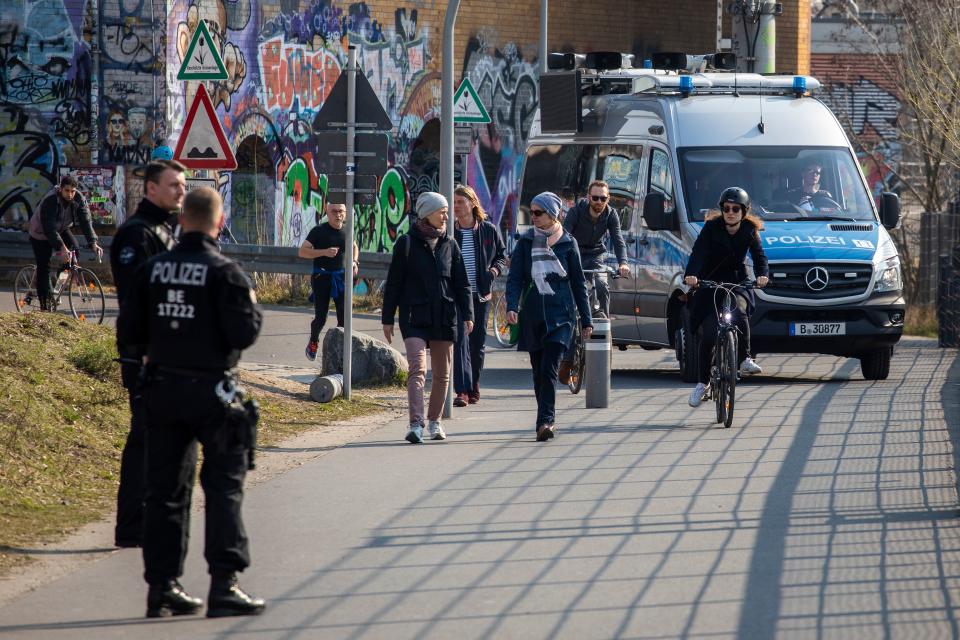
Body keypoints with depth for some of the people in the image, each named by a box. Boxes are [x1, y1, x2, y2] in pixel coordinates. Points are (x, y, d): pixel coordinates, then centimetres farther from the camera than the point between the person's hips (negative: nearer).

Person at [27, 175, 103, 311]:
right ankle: (45, 304, 2)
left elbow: (86, 221, -24)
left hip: (61, 229, 4)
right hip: (41, 234, -4)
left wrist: (93, 242, -38)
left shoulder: (79, 199, -20)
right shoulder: (50, 201, -34)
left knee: (75, 249, -23)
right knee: (43, 268, -6)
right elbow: (49, 228, -39)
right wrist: (61, 247, -49)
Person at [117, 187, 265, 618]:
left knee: (165, 488, 10)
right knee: (223, 486, 1)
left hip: (161, 389, 5)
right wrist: (253, 311, 5)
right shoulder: (224, 273, -12)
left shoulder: (152, 270, 3)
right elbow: (243, 334, -16)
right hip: (210, 390, -5)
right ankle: (224, 585, -6)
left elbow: (128, 334, 3)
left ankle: (162, 586, 10)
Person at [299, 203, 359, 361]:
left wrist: (355, 262, 7)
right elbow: (302, 252, -13)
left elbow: (354, 247, 27)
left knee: (344, 317, -5)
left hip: (341, 277, 4)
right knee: (321, 317, -2)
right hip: (321, 277, -4)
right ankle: (313, 341, 27)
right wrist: (324, 252, -23)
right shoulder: (319, 231, -7)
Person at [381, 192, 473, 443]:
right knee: (418, 369, -17)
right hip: (414, 317, -4)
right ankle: (416, 425, -25)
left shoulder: (449, 245, 9)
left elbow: (462, 284, 11)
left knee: (442, 374, 9)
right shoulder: (407, 243, 0)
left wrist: (467, 315, 0)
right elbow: (393, 283, 2)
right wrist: (387, 319, 1)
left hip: (444, 318, 4)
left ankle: (434, 422, 24)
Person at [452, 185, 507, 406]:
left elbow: (503, 256, 13)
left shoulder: (489, 231, 3)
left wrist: (495, 269, -8)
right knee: (460, 341, -13)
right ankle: (462, 391, -18)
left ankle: (474, 387, 28)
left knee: (478, 344, 10)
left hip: (480, 296, 1)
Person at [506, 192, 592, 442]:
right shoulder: (525, 242, 7)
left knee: (549, 369, -16)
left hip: (561, 315, -3)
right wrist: (512, 306, -17)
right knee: (538, 371, 7)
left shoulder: (567, 243, 2)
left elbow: (578, 283, 7)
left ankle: (545, 421, -21)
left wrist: (586, 320, 7)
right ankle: (547, 420, 19)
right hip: (534, 315, 3)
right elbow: (515, 278, 1)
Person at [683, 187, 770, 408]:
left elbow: (759, 255, -8)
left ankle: (744, 358, -15)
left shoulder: (749, 230, -2)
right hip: (710, 282, -1)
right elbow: (698, 253, -21)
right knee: (708, 335, -8)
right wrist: (691, 275, -40)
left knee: (739, 313, -32)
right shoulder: (711, 228, -10)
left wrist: (762, 274, -30)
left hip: (737, 282, 1)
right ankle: (703, 382, 5)